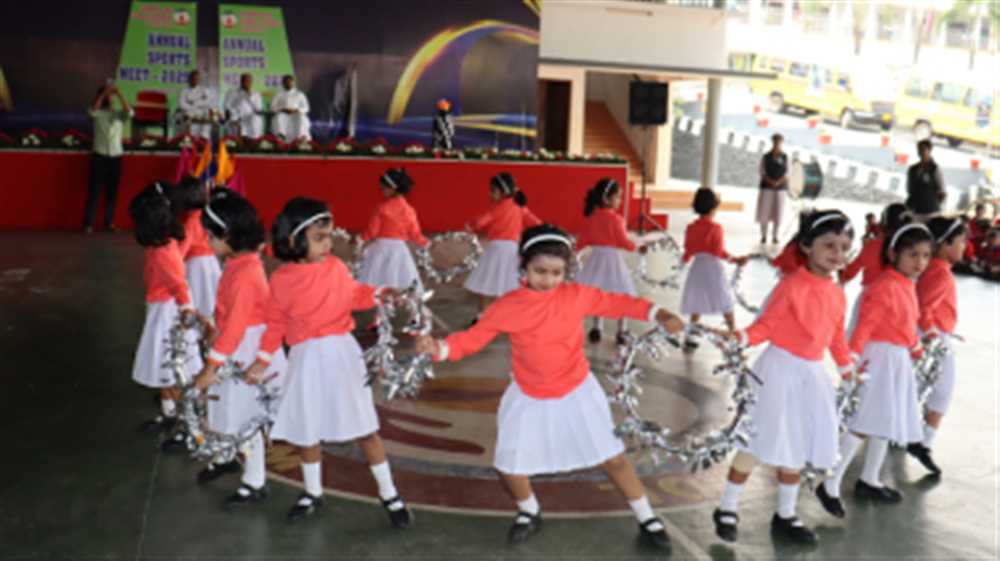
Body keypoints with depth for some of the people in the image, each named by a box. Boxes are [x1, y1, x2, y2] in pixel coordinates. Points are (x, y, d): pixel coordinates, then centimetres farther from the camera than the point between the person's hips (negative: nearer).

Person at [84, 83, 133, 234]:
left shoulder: (119, 114, 10)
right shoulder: (98, 113, 5)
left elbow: (130, 112, -11)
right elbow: (92, 110, -18)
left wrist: (119, 94, -16)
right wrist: (104, 93, -22)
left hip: (116, 156, 2)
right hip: (99, 156, -2)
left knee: (112, 191, 5)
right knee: (95, 190, -4)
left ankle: (109, 222, 12)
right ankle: (88, 223, -4)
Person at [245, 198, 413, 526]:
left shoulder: (336, 267, -3)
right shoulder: (281, 280, -3)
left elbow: (354, 295, 10)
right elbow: (275, 323, 5)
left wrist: (379, 294, -8)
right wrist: (263, 360, 2)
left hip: (340, 352, -1)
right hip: (305, 358, 1)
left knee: (364, 428, 2)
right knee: (306, 431, 11)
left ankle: (389, 495, 15)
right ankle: (313, 493, 34)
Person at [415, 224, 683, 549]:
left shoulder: (577, 295, -13)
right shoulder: (507, 306, -15)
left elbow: (615, 303, -1)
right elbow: (473, 338, -12)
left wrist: (657, 314, -12)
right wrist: (439, 348, -29)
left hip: (577, 393, 0)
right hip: (529, 399, 0)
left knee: (612, 458, 6)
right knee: (510, 467, 5)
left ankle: (647, 520, 27)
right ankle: (530, 513, 38)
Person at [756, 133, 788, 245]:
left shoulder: (785, 158, 5)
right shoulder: (766, 157, 3)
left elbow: (786, 173, 2)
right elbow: (762, 172, -1)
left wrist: (778, 182, -13)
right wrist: (770, 181, -16)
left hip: (780, 187, 1)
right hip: (767, 187, -1)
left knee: (778, 213, 0)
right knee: (764, 211, -3)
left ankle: (775, 236, 7)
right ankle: (763, 236, 3)